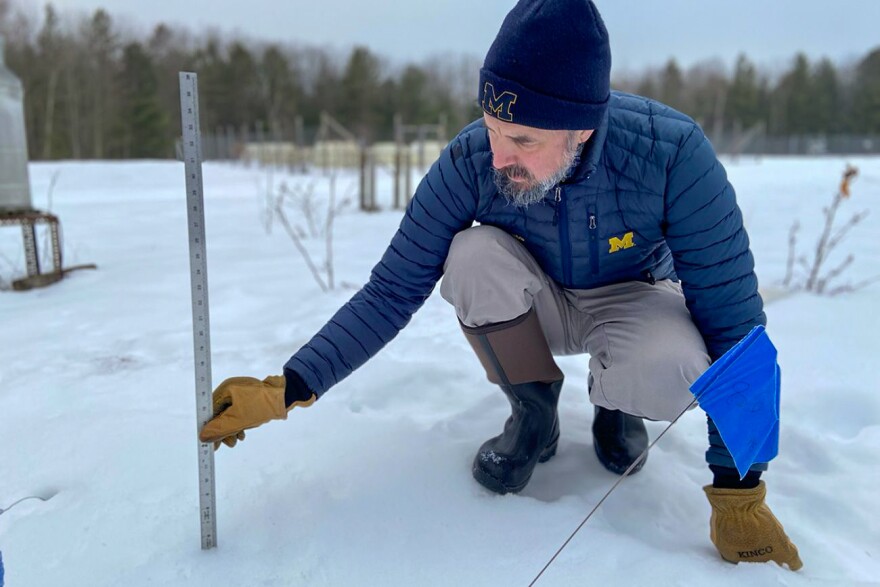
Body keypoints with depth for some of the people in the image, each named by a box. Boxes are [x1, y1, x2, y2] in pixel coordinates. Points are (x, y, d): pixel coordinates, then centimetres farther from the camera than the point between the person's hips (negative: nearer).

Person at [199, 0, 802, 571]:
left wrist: (738, 490, -27)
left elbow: (730, 318, -26)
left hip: (632, 300, -1)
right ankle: (534, 415, -7)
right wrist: (288, 389, -30)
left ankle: (616, 405, 2)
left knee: (670, 370, -37)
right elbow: (392, 291, -20)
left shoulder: (672, 153, -32)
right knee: (474, 252, -32)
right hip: (537, 306, 2)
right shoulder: (468, 163, -27)